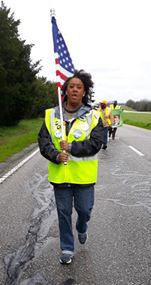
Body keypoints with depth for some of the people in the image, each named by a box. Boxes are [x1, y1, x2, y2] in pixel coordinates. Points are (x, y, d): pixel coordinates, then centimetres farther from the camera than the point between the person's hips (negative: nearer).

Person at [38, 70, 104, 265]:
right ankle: (67, 249, 32)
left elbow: (95, 144, -13)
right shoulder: (51, 115, 1)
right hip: (59, 174, 2)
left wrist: (71, 147, -19)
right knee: (63, 212, 13)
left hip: (84, 175, -1)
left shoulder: (93, 116, -5)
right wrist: (56, 155, -19)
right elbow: (43, 141, -2)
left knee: (84, 209, 11)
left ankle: (81, 228, 48)